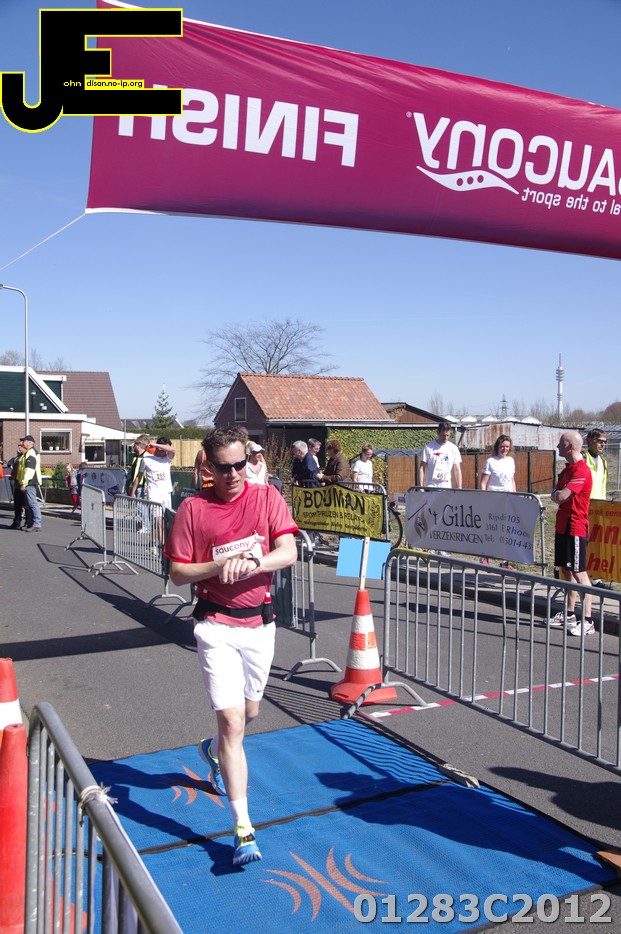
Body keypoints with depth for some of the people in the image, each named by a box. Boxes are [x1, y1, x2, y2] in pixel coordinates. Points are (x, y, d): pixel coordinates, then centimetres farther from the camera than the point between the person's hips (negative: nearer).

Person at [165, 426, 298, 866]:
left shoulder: (267, 497, -1)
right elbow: (177, 573, -3)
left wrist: (250, 564, -28)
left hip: (260, 622, 3)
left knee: (249, 712, 21)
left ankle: (214, 751, 55)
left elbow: (289, 552, -11)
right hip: (217, 625, -3)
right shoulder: (193, 508, -5)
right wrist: (218, 566, -20)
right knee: (232, 720, -10)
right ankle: (244, 830, -2)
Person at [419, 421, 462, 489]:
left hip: (446, 488, 2)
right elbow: (421, 468, 0)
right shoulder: (428, 447, -1)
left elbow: (457, 470, 6)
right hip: (431, 486, -2)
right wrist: (420, 487, -6)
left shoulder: (454, 448, 5)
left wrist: (459, 488, -1)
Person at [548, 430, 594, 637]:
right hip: (563, 526, 10)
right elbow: (557, 494, 17)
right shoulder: (568, 469, 14)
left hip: (575, 528, -10)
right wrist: (557, 494, -5)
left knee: (579, 573, -7)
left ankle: (587, 621, -2)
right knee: (566, 570, 14)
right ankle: (569, 614, 24)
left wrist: (555, 493, -3)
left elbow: (560, 497, -25)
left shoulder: (581, 470, -18)